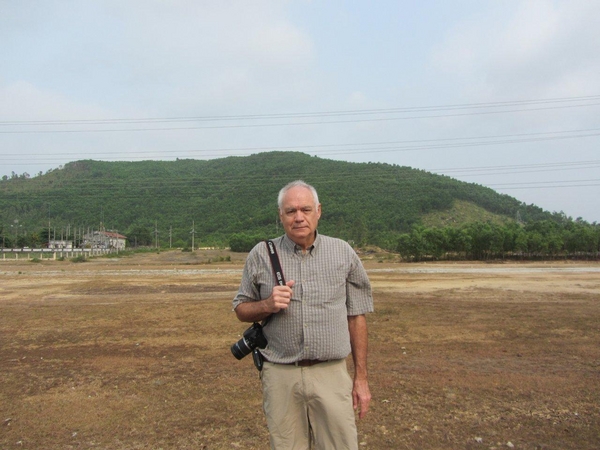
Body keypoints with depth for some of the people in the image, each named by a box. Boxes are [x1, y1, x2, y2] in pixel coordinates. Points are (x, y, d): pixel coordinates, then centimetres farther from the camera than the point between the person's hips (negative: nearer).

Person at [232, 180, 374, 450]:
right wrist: (267, 305, -13)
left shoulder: (343, 253, 1)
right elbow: (241, 309, 9)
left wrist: (361, 378, 4)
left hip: (331, 374, 0)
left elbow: (356, 317, 4)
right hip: (280, 375, 1)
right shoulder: (261, 255, 1)